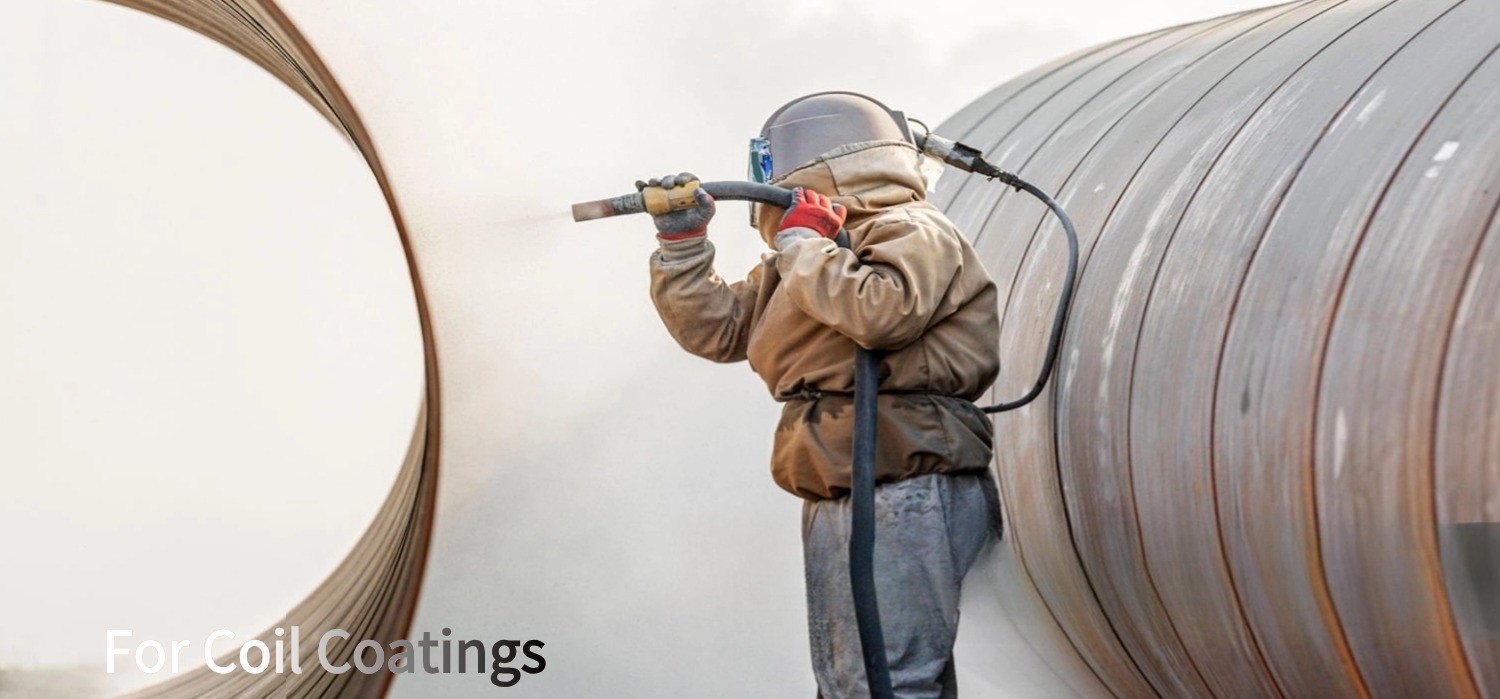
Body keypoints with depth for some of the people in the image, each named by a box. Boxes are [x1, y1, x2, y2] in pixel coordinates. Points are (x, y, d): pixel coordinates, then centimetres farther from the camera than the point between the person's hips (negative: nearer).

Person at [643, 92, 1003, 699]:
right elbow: (716, 327, 21)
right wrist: (682, 242, 9)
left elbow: (882, 311, -28)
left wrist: (801, 244, -14)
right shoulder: (803, 264, 22)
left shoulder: (911, 233, -7)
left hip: (905, 496, -10)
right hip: (833, 504, 10)